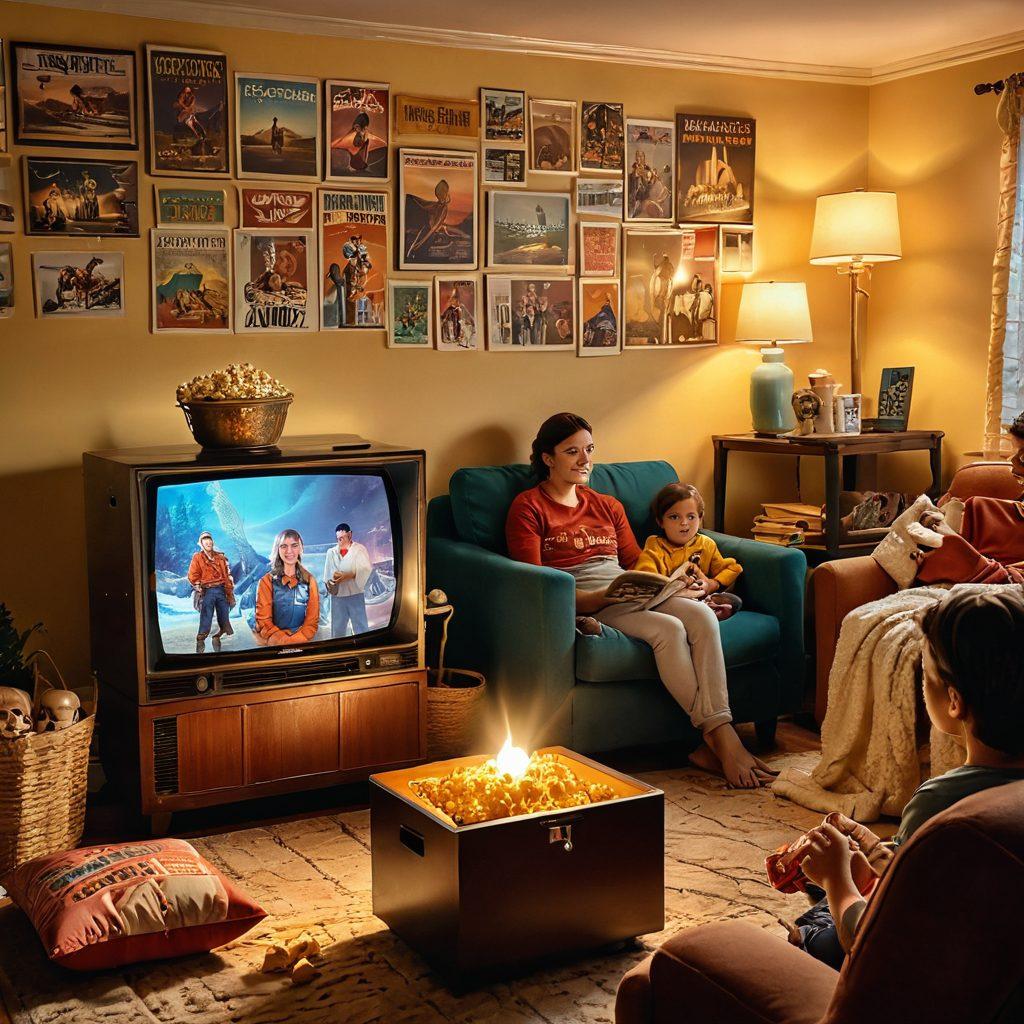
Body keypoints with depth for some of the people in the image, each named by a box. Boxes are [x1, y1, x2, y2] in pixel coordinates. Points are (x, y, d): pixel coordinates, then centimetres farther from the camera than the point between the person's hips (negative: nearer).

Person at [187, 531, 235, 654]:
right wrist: (199, 589, -7)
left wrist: (230, 594, 8)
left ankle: (217, 639, 18)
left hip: (221, 590, 4)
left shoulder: (220, 557, 14)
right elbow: (193, 576, -1)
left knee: (224, 619, 2)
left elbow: (227, 576, 12)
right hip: (207, 592, -4)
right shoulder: (197, 557, 5)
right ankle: (200, 644, -2)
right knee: (206, 619, -10)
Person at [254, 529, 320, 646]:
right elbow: (264, 621, -1)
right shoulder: (267, 581, 3)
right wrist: (285, 642, -14)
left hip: (301, 644, 1)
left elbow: (312, 619, 5)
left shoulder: (309, 580, 9)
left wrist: (295, 641, -11)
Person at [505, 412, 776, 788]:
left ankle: (721, 736, -32)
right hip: (583, 602, -6)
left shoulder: (608, 506, 26)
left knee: (701, 614, -25)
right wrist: (602, 597, -20)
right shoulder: (528, 507, 5)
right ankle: (719, 740, -26)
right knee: (668, 628, -31)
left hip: (629, 594, 6)